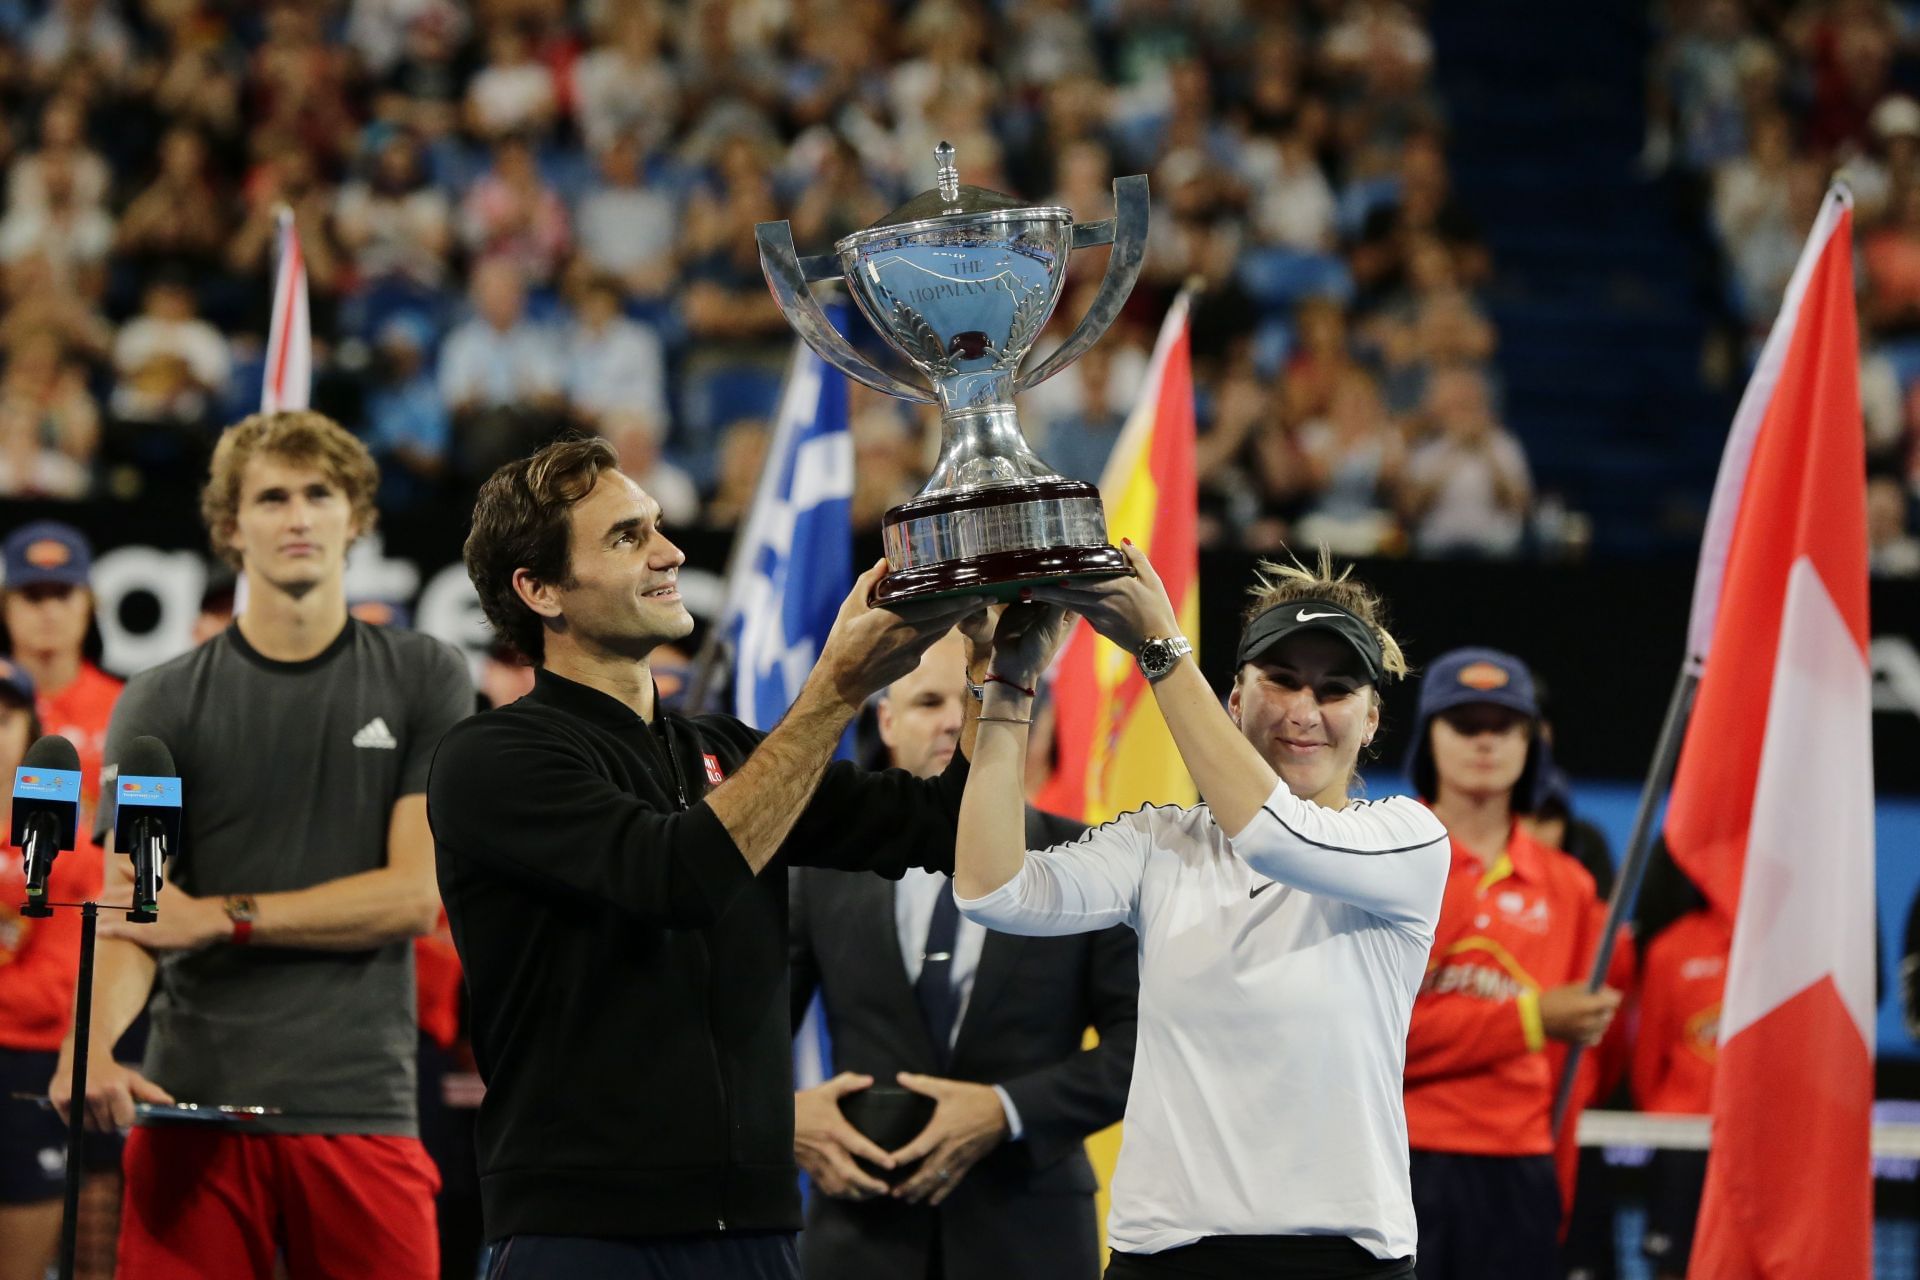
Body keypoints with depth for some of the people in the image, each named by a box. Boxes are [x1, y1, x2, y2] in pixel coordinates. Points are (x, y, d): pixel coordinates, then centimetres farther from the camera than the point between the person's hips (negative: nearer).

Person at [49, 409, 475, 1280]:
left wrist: (221, 915, -5)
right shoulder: (162, 704, 7)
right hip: (193, 1108, 0)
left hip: (362, 1103, 0)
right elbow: (127, 911, -4)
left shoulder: (423, 681, 8)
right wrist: (93, 1043, -24)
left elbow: (416, 894, 1)